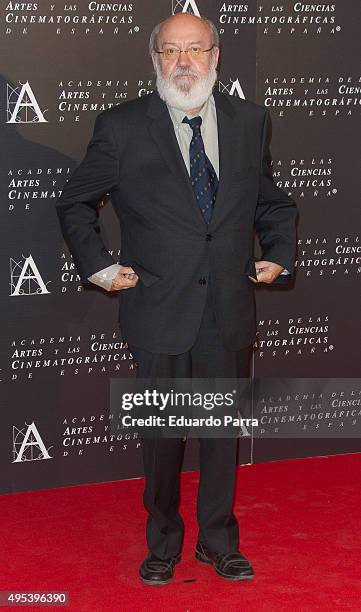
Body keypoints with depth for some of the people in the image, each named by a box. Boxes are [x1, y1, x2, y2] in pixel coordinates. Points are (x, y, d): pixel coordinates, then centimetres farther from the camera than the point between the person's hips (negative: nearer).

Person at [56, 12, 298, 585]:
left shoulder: (249, 120, 6)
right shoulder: (121, 126, -4)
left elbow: (272, 202, 19)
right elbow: (75, 203, 7)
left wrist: (279, 255, 5)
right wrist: (98, 265, -2)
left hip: (230, 310, 3)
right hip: (159, 309, -2)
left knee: (224, 428, 13)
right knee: (162, 433, 9)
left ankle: (219, 541, 31)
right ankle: (163, 544, 29)